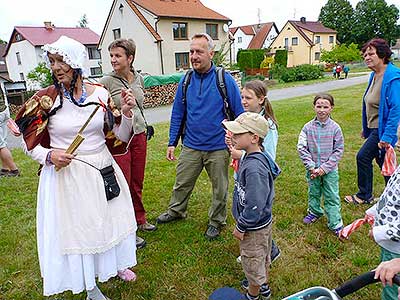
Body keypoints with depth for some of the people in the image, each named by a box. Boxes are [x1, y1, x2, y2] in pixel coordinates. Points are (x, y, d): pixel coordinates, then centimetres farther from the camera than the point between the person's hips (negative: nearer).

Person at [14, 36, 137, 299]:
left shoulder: (100, 94, -3)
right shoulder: (45, 99, -9)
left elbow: (119, 136, 1)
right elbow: (32, 146, 0)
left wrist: (126, 114, -15)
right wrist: (50, 156, -19)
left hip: (102, 171, 3)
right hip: (65, 174, -2)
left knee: (109, 218, 18)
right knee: (75, 226, 11)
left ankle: (115, 263, 48)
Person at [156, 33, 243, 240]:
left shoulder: (224, 80, -11)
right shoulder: (186, 81, 0)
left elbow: (239, 113, -6)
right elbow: (177, 113, 7)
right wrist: (172, 143, 5)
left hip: (218, 147, -3)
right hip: (191, 146, 3)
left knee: (219, 188, 14)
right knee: (182, 183, 18)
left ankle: (216, 221, 37)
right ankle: (176, 211, 45)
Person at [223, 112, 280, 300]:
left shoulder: (254, 168, -34)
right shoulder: (250, 157, -3)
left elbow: (255, 206, -31)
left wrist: (240, 227, -19)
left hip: (254, 228, -9)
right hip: (263, 222, 9)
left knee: (252, 263, 16)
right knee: (263, 258, 29)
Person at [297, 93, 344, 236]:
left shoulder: (335, 128, -9)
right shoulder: (308, 127, -8)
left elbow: (338, 150, -6)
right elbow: (301, 148, -7)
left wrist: (324, 168, -13)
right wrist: (311, 167, -13)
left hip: (330, 170, -1)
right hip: (312, 169, 2)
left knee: (332, 197, 7)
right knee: (313, 193, 20)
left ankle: (336, 224, 20)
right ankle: (314, 212, 43)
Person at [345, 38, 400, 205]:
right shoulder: (374, 75, 9)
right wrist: (366, 128, 20)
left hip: (382, 129, -9)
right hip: (374, 128, 9)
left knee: (363, 157, -3)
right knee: (382, 162, 17)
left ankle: (364, 196, 15)